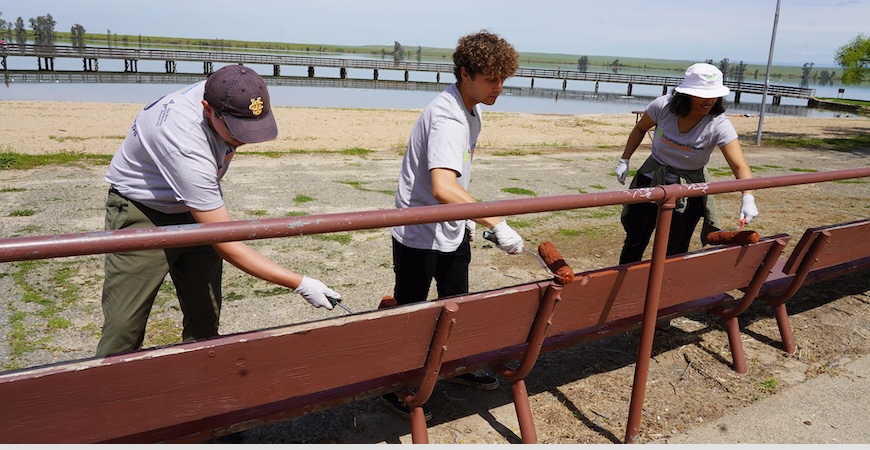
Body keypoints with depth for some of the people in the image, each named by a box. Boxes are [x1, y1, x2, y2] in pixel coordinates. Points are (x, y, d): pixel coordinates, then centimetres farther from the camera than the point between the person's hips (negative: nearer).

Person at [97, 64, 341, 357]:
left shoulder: (225, 95, -18)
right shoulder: (187, 147, -38)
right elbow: (226, 244, -34)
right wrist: (300, 284, -35)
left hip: (194, 207, 7)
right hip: (142, 213, -6)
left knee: (205, 320, 3)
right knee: (123, 328, -12)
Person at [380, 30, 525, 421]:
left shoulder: (470, 112, 5)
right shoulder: (447, 118, -27)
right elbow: (443, 188, -42)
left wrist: (468, 220, 21)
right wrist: (497, 224, -42)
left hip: (452, 231, 9)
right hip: (420, 237, -9)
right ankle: (394, 388, 24)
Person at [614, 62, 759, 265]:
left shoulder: (719, 126, -23)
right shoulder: (663, 106, -18)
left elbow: (740, 166, -28)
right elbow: (640, 129, 3)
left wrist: (748, 197, -44)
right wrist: (625, 160, 3)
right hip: (653, 177, 1)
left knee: (676, 251, 3)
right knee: (635, 242, 8)